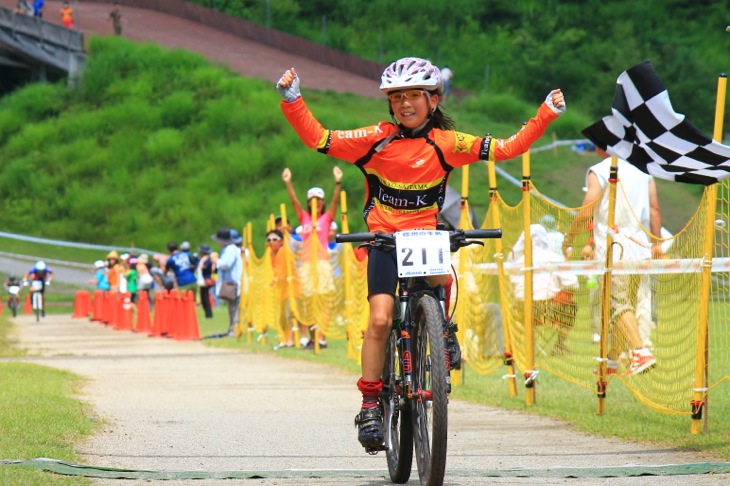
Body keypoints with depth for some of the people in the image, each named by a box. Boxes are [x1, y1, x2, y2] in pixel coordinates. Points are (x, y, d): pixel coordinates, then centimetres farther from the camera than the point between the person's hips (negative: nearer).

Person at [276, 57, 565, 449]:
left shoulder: (447, 143, -2)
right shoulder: (376, 139, -3)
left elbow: (508, 148, -2)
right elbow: (318, 138, -6)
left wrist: (546, 114, -8)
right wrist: (292, 100, -15)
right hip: (384, 239, -1)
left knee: (441, 278, -32)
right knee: (379, 319, -14)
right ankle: (370, 406, -6)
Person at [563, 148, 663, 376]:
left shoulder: (598, 172, -6)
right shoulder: (643, 169, 10)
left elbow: (586, 213, -10)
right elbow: (655, 209, 9)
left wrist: (568, 239, 3)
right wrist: (656, 243, 16)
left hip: (613, 247, -6)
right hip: (640, 248, 6)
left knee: (618, 303, -8)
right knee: (626, 304, 12)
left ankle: (641, 352, -24)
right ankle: (612, 360, 19)